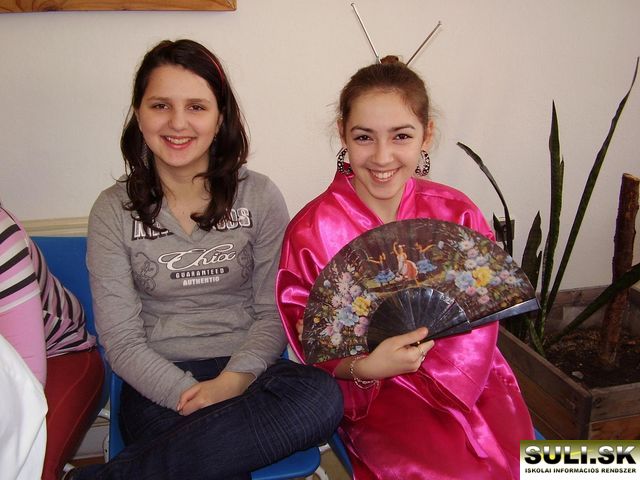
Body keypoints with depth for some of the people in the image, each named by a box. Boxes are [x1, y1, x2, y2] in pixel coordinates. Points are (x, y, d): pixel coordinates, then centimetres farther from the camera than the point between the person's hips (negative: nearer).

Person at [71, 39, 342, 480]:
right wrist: (191, 394, -18)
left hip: (247, 370, 3)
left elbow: (274, 312, 0)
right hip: (161, 384, -2)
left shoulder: (260, 197, 1)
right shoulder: (113, 210, 1)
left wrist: (234, 380, -18)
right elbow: (121, 339, -3)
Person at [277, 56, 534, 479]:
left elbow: (480, 320, -3)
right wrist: (365, 368, -25)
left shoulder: (457, 214, -2)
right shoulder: (310, 231, -9)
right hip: (372, 395, -3)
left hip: (469, 380, 3)